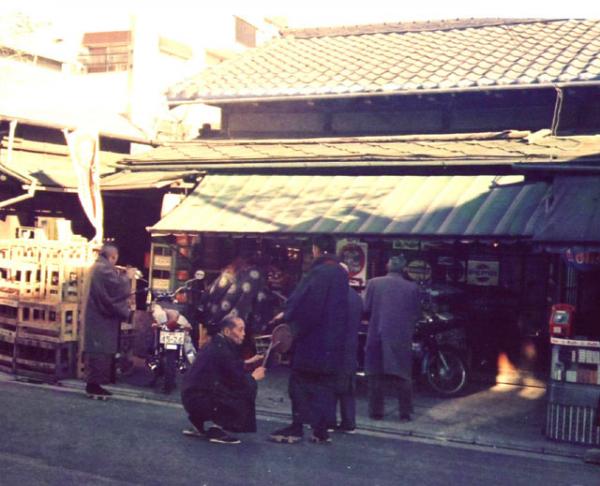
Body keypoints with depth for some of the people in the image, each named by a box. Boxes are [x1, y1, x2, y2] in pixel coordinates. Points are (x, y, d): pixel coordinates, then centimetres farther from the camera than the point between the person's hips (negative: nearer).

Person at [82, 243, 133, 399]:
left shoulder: (95, 267, 16)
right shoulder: (105, 269, -16)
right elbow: (120, 289, -20)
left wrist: (119, 275, 10)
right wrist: (126, 277, -2)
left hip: (94, 315, 10)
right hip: (103, 317, -10)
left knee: (95, 350, 12)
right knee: (101, 351, -7)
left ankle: (92, 384, 15)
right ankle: (94, 384, -6)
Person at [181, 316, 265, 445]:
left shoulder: (217, 344, 13)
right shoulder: (222, 350, -17)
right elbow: (239, 380, -17)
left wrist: (246, 363, 15)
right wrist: (253, 377, 0)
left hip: (192, 396, 10)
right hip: (199, 399, -10)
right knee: (247, 389, -13)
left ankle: (197, 423, 18)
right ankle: (216, 429, -7)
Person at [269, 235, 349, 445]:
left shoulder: (318, 273, -15)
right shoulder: (341, 274, 9)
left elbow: (301, 300, -17)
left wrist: (286, 314, 1)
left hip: (312, 340, -7)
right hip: (334, 343, 7)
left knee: (301, 383, 2)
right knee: (325, 385, 10)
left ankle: (296, 428, 2)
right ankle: (321, 431, 11)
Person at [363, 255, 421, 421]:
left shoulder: (374, 283, -3)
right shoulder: (412, 287, -1)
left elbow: (366, 308, -5)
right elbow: (416, 313, 2)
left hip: (378, 334, 0)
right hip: (402, 336, 1)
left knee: (376, 374, 8)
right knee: (403, 375, 9)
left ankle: (376, 411, 10)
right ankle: (405, 412, 11)